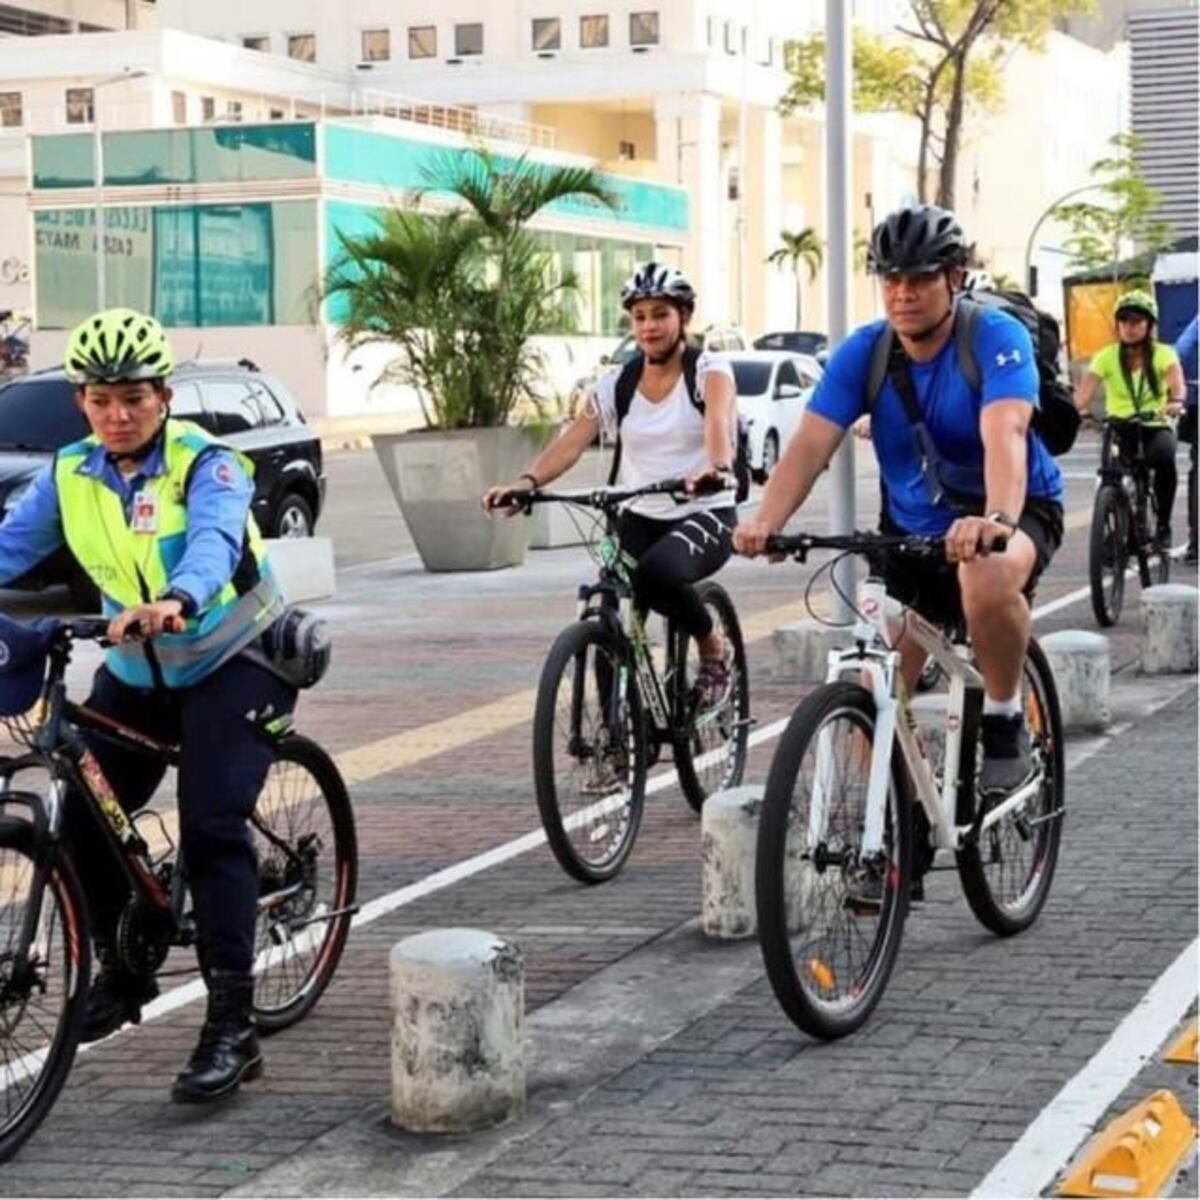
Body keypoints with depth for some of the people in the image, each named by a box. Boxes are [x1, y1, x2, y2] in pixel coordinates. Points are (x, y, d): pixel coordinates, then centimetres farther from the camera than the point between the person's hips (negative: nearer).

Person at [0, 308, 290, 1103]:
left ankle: (232, 1028, -16)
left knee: (212, 828, -17)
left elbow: (214, 540, -39)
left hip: (234, 660, -5)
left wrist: (175, 601, -61)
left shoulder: (206, 464, -20)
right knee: (83, 822, 0)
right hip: (138, 671, 5)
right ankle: (123, 971, 25)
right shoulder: (69, 476, -5)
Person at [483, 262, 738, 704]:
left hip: (705, 515, -4)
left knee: (657, 571, -35)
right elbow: (572, 440, -10)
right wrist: (527, 481, -31)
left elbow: (718, 421, -27)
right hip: (641, 518, 4)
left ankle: (715, 648, -7)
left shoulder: (710, 370, -5)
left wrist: (717, 468, -50)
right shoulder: (615, 385, 4)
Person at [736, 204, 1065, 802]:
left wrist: (996, 519, -57)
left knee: (988, 581, -39)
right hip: (912, 525, 4)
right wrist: (764, 520, -39)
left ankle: (1005, 720, -15)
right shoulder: (863, 352, -10)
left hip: (1018, 512, -4)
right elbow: (810, 444, -21)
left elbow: (1005, 435, -37)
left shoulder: (996, 338, -21)